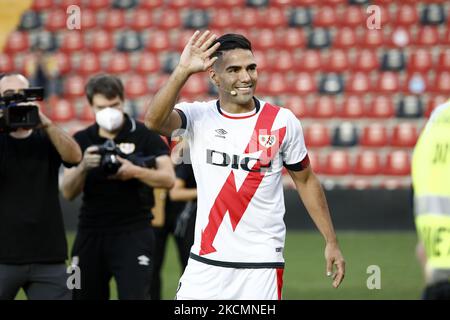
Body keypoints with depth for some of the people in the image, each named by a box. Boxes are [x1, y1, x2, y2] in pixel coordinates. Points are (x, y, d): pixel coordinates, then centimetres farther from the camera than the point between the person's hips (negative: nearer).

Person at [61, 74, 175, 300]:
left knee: (135, 295, -14)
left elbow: (168, 178, -7)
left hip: (133, 232, -4)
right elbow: (68, 193, 4)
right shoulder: (81, 140, 8)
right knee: (85, 296, 7)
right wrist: (83, 167, -16)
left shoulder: (145, 135, -1)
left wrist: (135, 172, -23)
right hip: (91, 233, 4)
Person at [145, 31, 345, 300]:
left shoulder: (282, 121, 1)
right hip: (206, 265, 0)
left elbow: (305, 180, 11)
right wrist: (183, 71, -29)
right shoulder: (198, 116, -1)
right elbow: (154, 121, -21)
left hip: (262, 265, 0)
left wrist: (331, 242, 8)